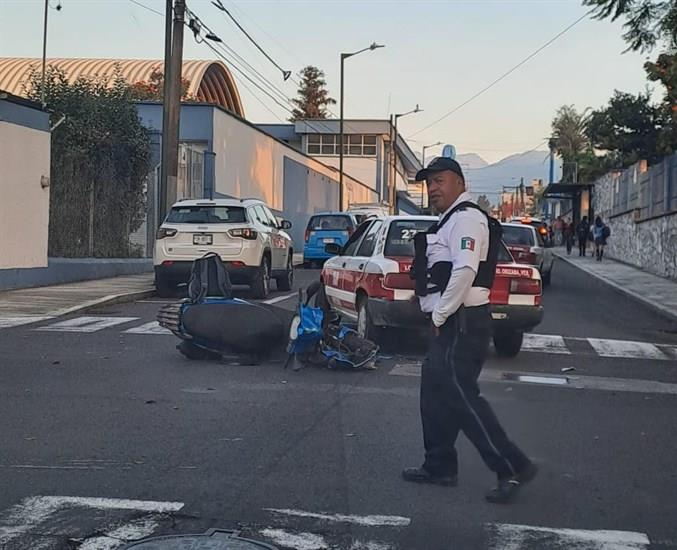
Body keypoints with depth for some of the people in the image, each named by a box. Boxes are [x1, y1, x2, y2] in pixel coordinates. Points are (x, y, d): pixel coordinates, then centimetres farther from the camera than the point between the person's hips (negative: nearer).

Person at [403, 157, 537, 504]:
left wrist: (439, 316, -18)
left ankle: (512, 468, -4)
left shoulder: (465, 218, -12)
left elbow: (465, 270, -24)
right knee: (435, 393, 14)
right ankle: (439, 466, 24)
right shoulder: (450, 221, 21)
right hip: (450, 323, 11)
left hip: (462, 322, -11)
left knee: (460, 395, -10)